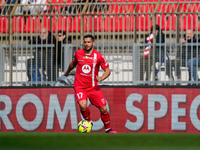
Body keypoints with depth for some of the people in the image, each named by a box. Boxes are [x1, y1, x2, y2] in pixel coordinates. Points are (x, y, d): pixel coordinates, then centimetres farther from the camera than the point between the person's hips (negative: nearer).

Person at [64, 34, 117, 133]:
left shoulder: (99, 56, -6)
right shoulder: (78, 53, 0)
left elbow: (107, 70, -1)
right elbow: (73, 63, 21)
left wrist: (101, 78, -21)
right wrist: (67, 72, 37)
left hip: (93, 87, 0)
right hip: (80, 87, 0)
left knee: (103, 109, -2)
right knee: (83, 106, -25)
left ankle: (108, 129, 20)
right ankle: (88, 122, 3)